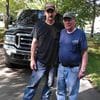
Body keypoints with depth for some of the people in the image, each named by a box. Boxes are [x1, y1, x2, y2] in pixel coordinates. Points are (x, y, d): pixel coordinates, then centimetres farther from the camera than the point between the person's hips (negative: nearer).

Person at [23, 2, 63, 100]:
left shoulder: (60, 27, 1)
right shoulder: (39, 26, -1)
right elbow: (34, 43, 1)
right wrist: (32, 59, -4)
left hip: (54, 62, 2)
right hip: (40, 61, -2)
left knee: (49, 84, 14)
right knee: (33, 84, 1)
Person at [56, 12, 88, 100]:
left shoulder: (80, 34, -11)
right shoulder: (62, 32, 4)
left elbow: (84, 53, -11)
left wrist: (83, 69, -15)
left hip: (73, 69, -5)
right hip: (61, 67, 5)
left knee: (72, 93, 7)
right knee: (60, 91, 18)